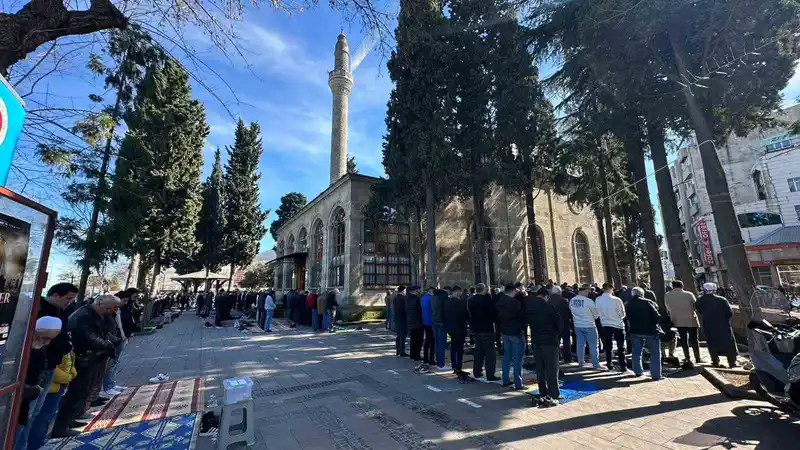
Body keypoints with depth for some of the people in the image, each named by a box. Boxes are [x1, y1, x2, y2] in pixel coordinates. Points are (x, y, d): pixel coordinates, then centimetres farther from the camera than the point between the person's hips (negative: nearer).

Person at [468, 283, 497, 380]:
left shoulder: (470, 301, 3)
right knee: (489, 352, 1)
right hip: (487, 329, -6)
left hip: (476, 329, 7)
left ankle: (477, 372, 23)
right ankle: (490, 375, 4)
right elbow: (494, 312, -17)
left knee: (478, 351, 17)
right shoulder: (486, 299, -18)